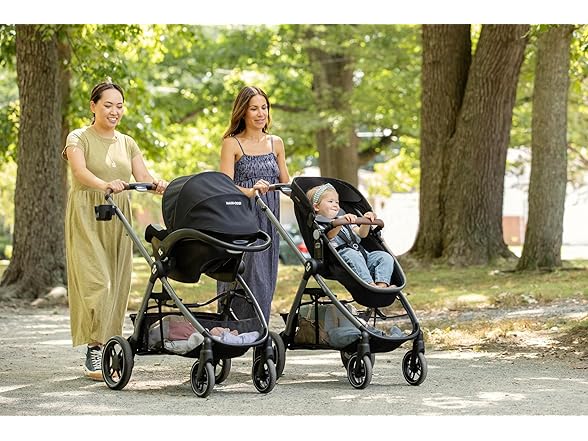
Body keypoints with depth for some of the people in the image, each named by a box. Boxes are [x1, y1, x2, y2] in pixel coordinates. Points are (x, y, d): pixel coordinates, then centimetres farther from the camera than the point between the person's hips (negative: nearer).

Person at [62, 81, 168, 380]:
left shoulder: (127, 143, 16)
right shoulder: (79, 138, 0)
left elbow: (143, 176, 4)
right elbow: (80, 171, -19)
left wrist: (156, 184, -21)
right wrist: (105, 184, -40)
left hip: (117, 219, 5)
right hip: (87, 216, -5)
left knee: (117, 284, 2)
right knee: (96, 282, -14)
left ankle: (107, 347, 9)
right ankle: (93, 354, -13)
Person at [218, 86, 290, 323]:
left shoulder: (276, 143, 14)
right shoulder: (232, 144, -1)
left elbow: (286, 183, 18)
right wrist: (249, 192, -29)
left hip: (270, 219, 5)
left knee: (266, 281, 5)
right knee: (248, 279, -11)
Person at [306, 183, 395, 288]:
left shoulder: (346, 220, 35)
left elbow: (361, 234, 27)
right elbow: (329, 234, -16)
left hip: (361, 253, 8)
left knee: (385, 257, -12)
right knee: (352, 255, -40)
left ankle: (382, 284, -34)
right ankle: (370, 284, -50)